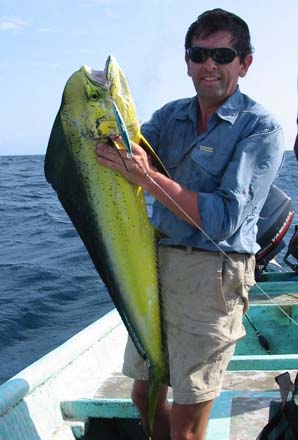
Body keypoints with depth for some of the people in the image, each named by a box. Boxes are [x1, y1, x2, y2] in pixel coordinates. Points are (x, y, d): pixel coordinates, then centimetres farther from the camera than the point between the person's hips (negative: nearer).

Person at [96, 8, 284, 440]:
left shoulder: (260, 127, -10)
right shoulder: (173, 114, 11)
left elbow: (224, 220, -19)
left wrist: (148, 177, -24)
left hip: (212, 273, -6)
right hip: (156, 263, 6)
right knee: (144, 395, 18)